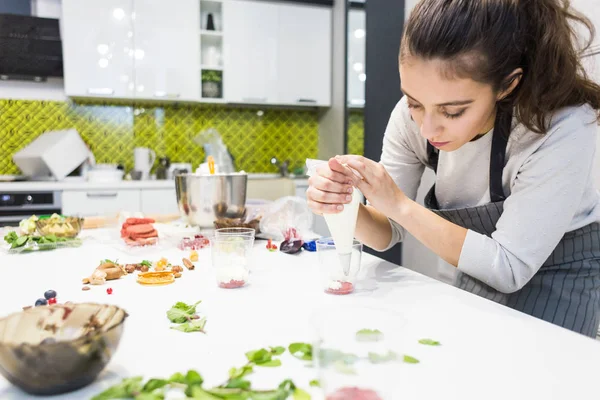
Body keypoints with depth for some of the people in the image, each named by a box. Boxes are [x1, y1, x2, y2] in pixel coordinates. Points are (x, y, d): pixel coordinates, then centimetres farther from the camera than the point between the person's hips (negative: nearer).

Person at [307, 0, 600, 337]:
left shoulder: (564, 128, -31)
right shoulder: (411, 117, -19)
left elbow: (507, 269, -27)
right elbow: (388, 233, -12)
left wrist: (400, 204, -34)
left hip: (563, 275, -3)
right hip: (486, 264, 3)